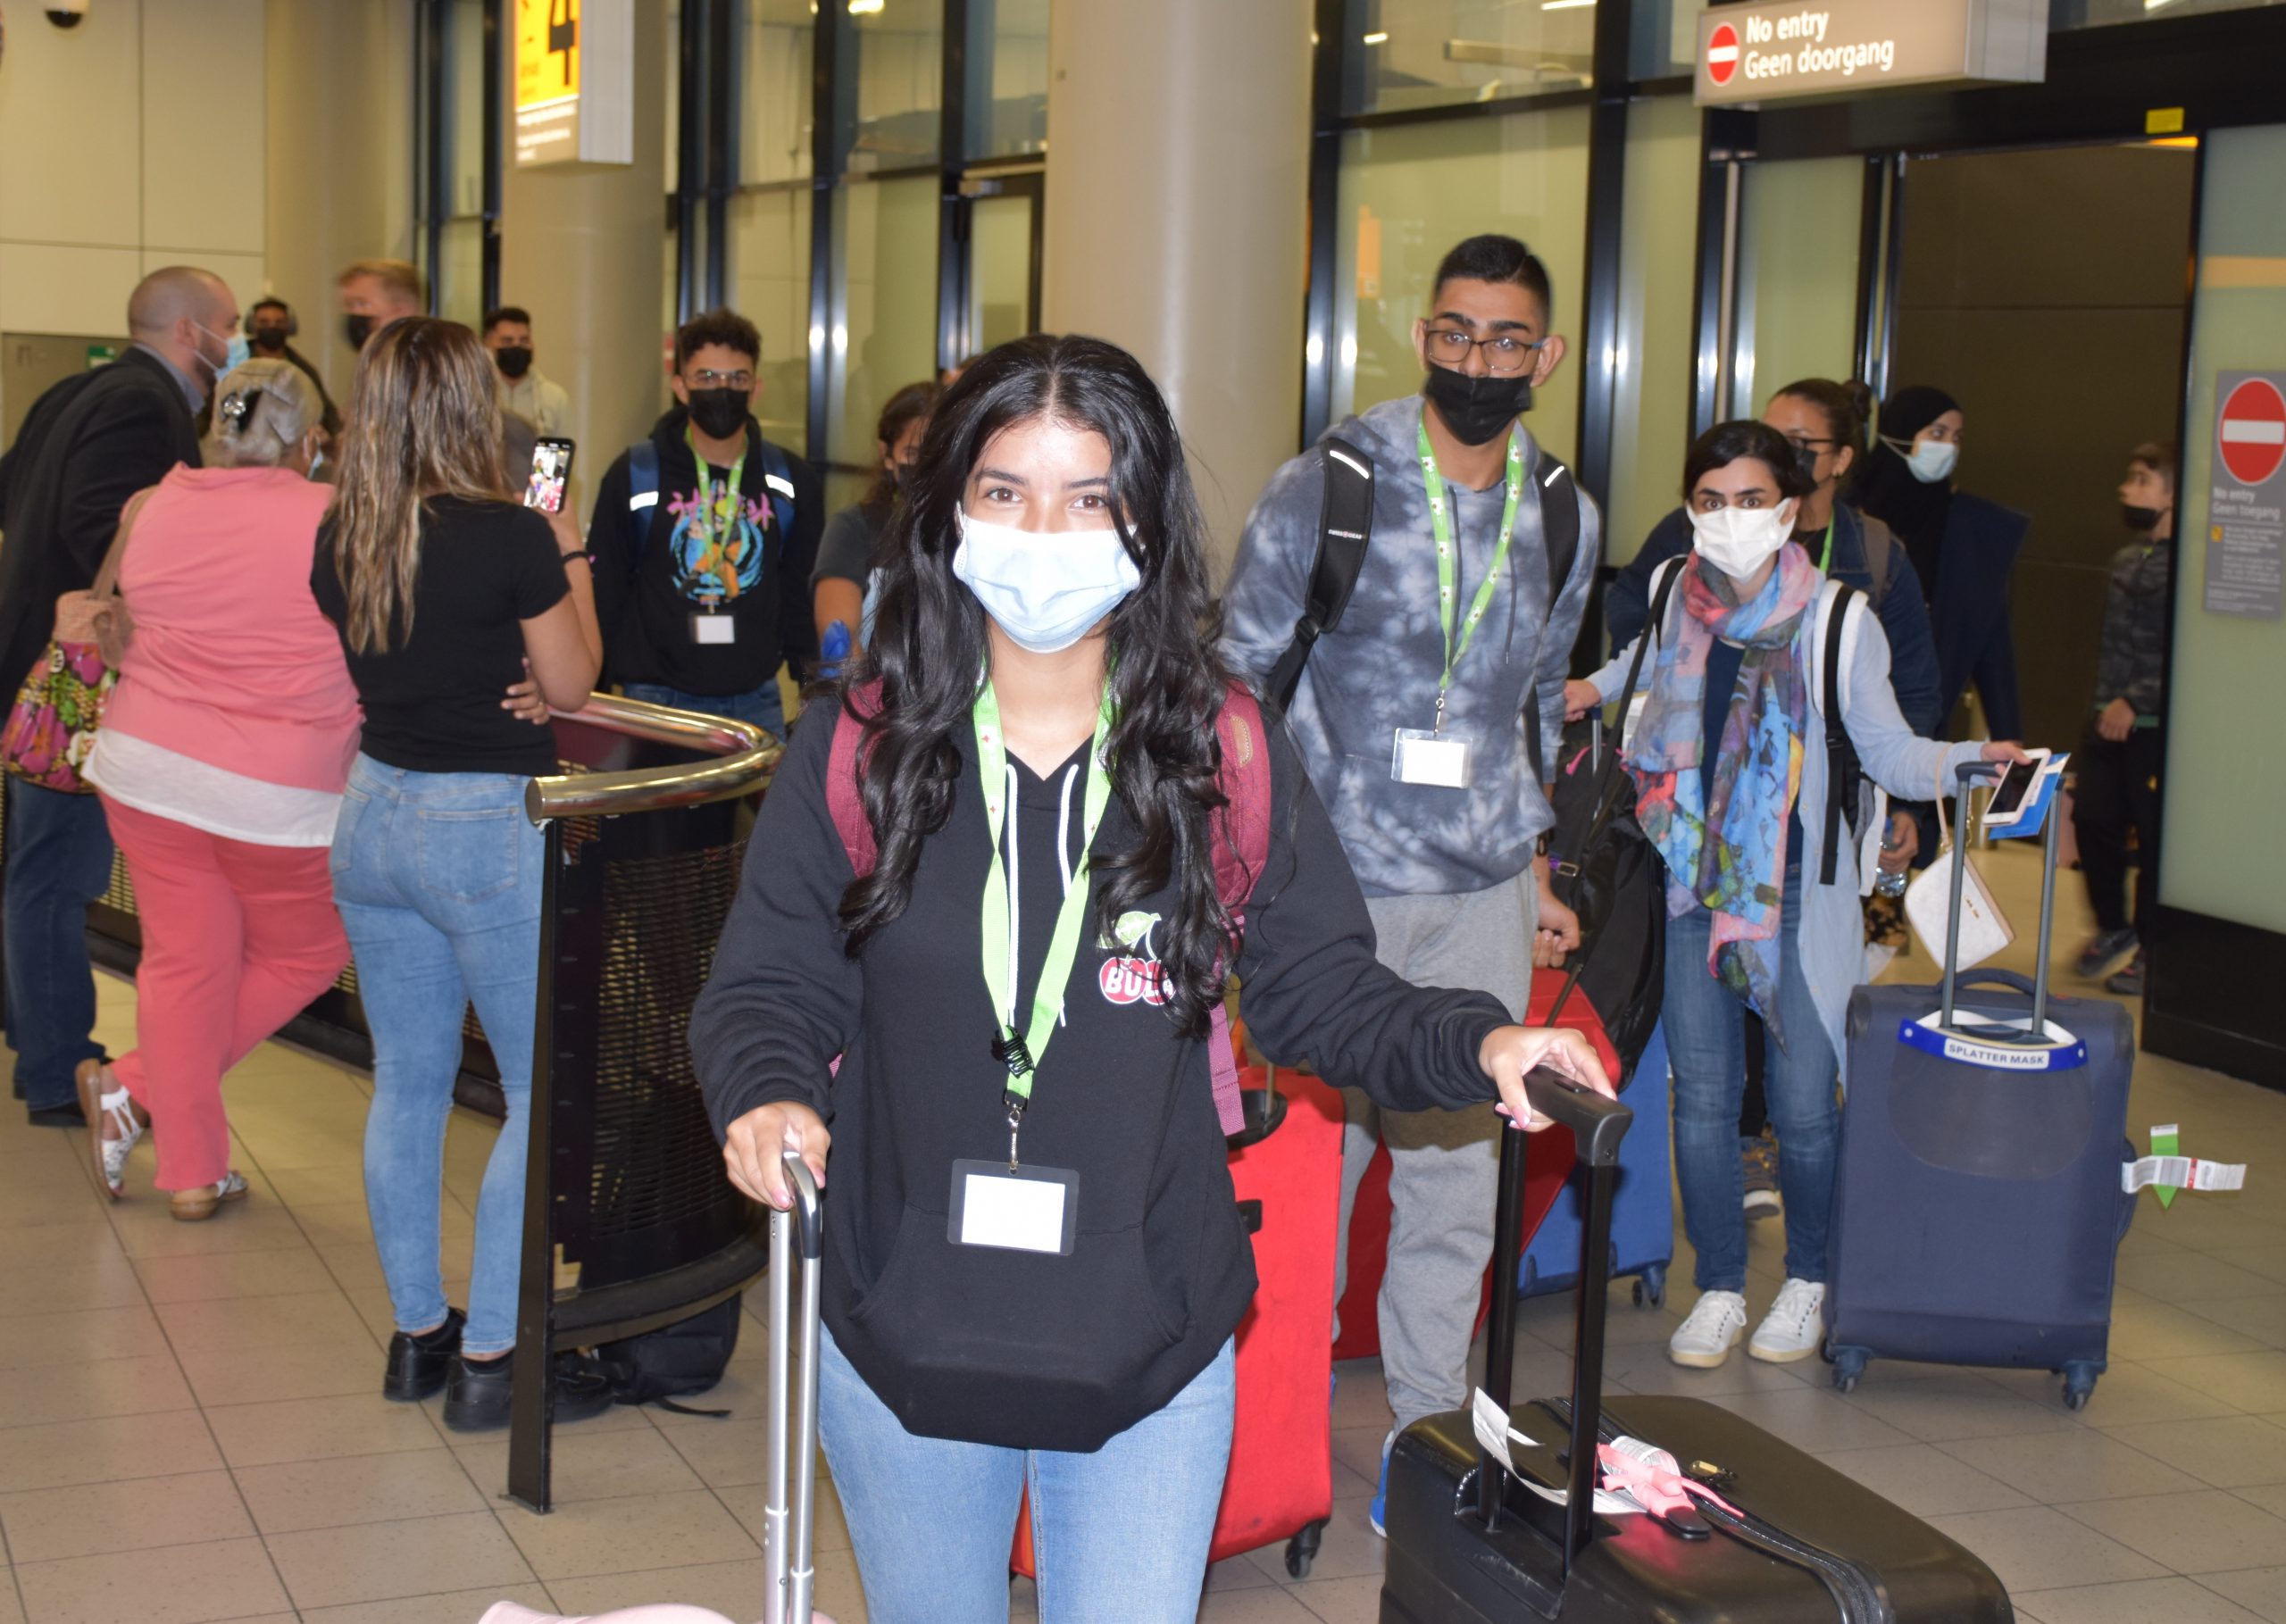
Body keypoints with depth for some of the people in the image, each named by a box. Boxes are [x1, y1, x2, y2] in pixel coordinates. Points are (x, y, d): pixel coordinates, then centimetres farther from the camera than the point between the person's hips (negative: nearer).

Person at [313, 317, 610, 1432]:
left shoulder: (340, 541, 1)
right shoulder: (510, 535, -16)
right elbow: (570, 683, -6)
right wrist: (571, 566, 8)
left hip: (373, 811, 7)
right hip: (486, 826, -7)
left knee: (406, 1083, 15)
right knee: (546, 1091, 5)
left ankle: (417, 1335, 25)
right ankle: (489, 1359, 6)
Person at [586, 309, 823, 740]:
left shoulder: (793, 482, 6)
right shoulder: (635, 475, 0)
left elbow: (804, 596, 13)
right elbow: (601, 591, 3)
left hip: (756, 701, 2)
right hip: (657, 700, -2)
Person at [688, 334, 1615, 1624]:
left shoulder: (1226, 759, -4)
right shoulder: (859, 751, -5)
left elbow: (1323, 989, 1)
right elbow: (770, 985, 0)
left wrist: (1474, 1043, -16)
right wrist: (765, 1093, -21)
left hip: (1148, 1352, -1)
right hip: (902, 1344, 1)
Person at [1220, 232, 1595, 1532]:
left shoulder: (1563, 522, 8)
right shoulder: (1325, 489, -6)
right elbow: (1244, 679, -1)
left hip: (1484, 903, 4)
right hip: (1336, 890, -3)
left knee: (1457, 1170, 8)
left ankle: (1431, 1430, 21)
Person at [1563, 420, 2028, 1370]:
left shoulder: (1836, 619, -7)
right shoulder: (1677, 600, 4)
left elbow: (1888, 752, -10)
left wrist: (1968, 759, -27)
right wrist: (1597, 688, 16)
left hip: (1798, 896, -3)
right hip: (1697, 888, 3)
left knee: (1802, 1107, -1)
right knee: (1701, 1096, 4)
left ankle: (1808, 1282, 22)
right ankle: (1719, 1289, 19)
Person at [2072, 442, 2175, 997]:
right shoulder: (2126, 560, 13)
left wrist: (2134, 701, -22)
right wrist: (2105, 700, 16)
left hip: (2157, 729, -7)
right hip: (2107, 722, 8)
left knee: (2156, 838, 2)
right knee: (2093, 820, 8)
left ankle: (2153, 952, 15)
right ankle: (2112, 929, 27)